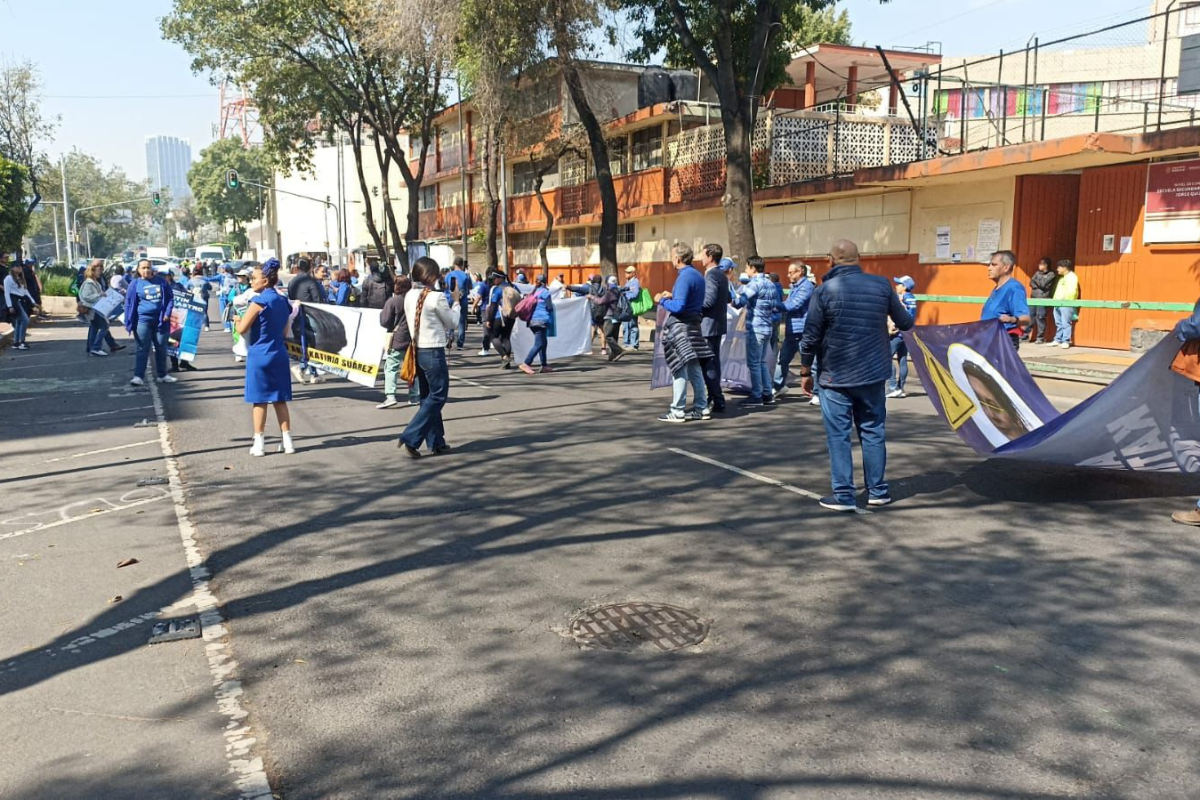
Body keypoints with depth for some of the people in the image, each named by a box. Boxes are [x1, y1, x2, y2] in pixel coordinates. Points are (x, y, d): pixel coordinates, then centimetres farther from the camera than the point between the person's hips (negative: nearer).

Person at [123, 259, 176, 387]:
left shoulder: (161, 281, 6)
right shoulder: (135, 284, 1)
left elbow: (170, 297, 9)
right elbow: (129, 303, 1)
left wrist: (167, 313, -5)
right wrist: (129, 322, -5)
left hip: (160, 320, 2)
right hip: (143, 320, -2)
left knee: (161, 348, 10)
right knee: (143, 349, -3)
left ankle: (162, 375, 20)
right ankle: (138, 376, -3)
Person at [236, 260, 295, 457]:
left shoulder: (259, 301, -13)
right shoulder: (283, 301, 8)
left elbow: (242, 329, -11)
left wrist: (238, 320, 8)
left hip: (259, 355, -6)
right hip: (279, 354, 6)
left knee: (259, 400, 2)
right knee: (280, 399, 10)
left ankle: (259, 444, 7)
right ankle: (287, 441, 10)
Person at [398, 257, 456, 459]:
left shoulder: (409, 296, 4)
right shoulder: (436, 297, -15)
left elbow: (410, 322, 11)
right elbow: (450, 323, -2)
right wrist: (447, 306, 13)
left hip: (417, 349, 7)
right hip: (433, 351, -7)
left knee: (427, 396, 15)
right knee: (438, 396, 1)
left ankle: (436, 442, 21)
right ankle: (411, 438, -7)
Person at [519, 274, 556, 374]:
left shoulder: (534, 292, 13)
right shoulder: (545, 292, -6)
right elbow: (549, 307, -7)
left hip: (532, 320, 8)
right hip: (541, 320, -8)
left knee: (544, 343, 15)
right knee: (539, 344, -9)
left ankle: (544, 366, 15)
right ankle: (526, 364, -18)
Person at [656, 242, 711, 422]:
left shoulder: (684, 277, -16)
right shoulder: (698, 275, 13)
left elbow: (678, 307, -21)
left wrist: (662, 300, -6)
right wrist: (672, 296, 18)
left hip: (681, 326, -9)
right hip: (694, 324, 9)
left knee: (680, 369, -5)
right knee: (695, 368, 13)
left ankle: (677, 411, -1)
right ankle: (701, 408, 19)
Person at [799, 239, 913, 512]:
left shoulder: (824, 290, -9)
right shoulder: (881, 285, -1)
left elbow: (811, 337, -8)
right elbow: (905, 323, 8)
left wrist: (805, 371, 4)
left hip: (836, 376, -3)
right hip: (873, 374, 3)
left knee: (838, 435, 3)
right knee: (873, 431, 13)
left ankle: (843, 495, 3)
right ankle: (877, 490, 19)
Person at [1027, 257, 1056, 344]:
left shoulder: (1051, 274, -2)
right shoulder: (1037, 273, 16)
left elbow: (1043, 284, -13)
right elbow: (1031, 283, 5)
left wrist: (1036, 281, 3)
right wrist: (1039, 285, -9)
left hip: (1043, 299, -6)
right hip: (1033, 298, 6)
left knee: (1040, 317, -8)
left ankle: (1041, 338, -3)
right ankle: (1026, 336, 9)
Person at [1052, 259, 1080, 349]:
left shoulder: (1072, 277, -6)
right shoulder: (1062, 278, 24)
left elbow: (1071, 291, -17)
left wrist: (1066, 300, -22)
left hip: (1067, 304, -10)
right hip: (1058, 303, 10)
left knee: (1066, 323, -10)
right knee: (1058, 324, 11)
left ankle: (1066, 342, -11)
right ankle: (1058, 340, 16)